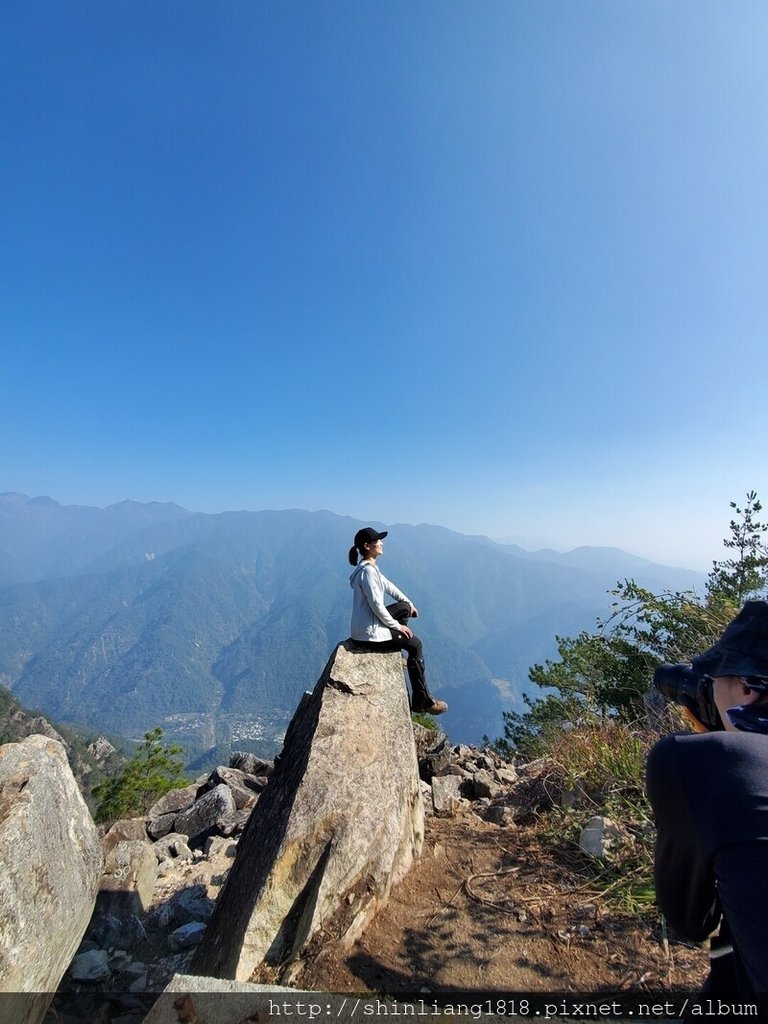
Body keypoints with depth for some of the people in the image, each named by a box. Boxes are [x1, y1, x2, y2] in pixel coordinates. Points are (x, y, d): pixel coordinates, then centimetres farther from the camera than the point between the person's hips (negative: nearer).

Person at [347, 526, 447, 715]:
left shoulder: (369, 566, 8)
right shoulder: (368, 571, -22)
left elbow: (387, 585, 20)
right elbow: (377, 605, -24)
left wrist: (409, 603, 18)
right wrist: (397, 626, -12)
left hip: (367, 624, 10)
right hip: (368, 633, -9)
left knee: (405, 608, 19)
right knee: (415, 644, 1)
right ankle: (422, 701, 9)